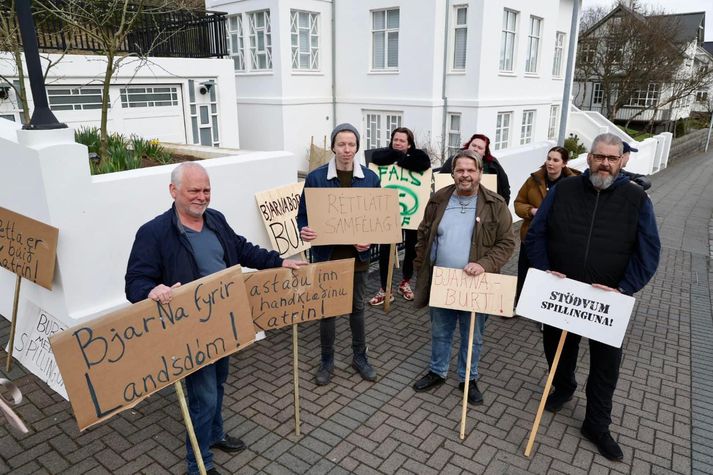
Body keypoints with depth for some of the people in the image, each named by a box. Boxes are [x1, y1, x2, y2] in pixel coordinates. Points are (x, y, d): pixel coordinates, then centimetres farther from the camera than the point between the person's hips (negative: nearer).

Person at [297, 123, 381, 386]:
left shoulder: (370, 178, -2)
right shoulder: (315, 177, -7)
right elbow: (303, 215, -2)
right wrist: (304, 231, -24)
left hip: (358, 255, 2)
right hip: (326, 255, -1)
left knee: (357, 308, 16)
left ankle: (360, 357, 34)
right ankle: (327, 360, 28)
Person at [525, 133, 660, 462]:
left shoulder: (636, 199, -6)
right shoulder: (563, 189, -4)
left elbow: (648, 252, -7)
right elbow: (536, 234, -1)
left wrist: (624, 289, -18)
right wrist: (543, 270, -15)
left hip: (607, 300, -1)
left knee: (606, 363, 11)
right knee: (557, 347, 20)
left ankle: (597, 425, 29)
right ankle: (563, 387, 50)